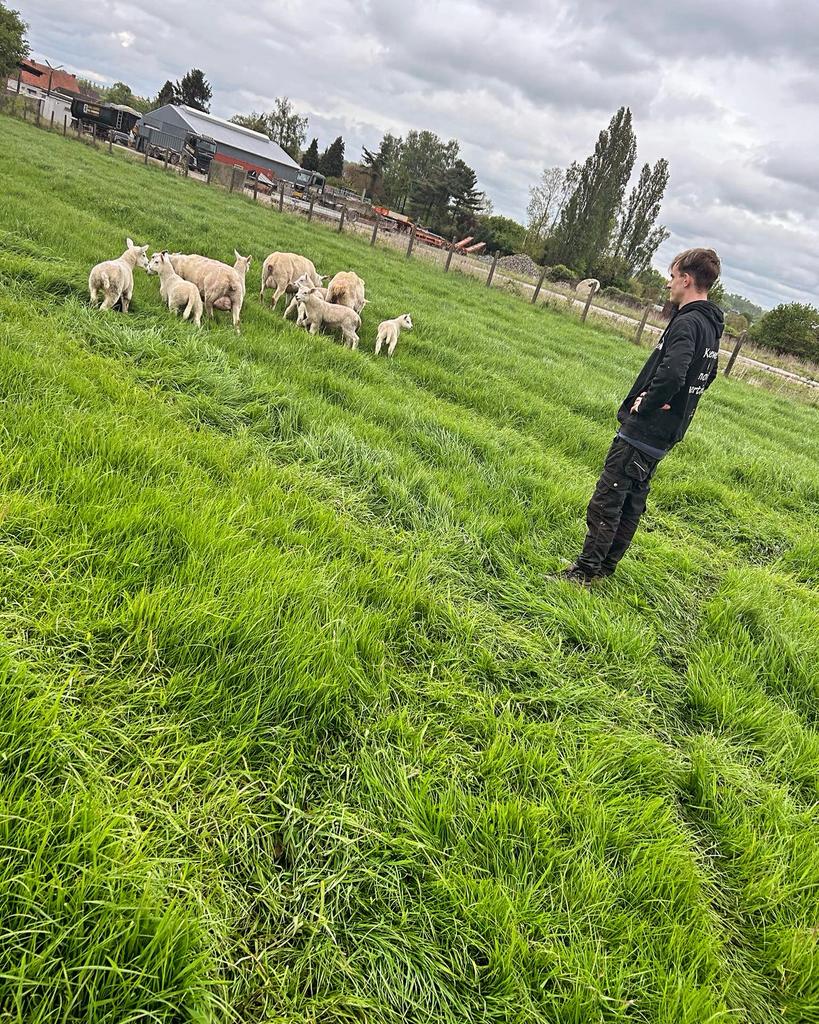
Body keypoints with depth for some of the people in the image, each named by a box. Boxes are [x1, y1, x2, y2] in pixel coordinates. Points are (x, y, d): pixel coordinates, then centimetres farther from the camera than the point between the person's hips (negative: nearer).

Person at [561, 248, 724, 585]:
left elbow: (671, 374, -35)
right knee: (632, 501, 16)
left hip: (642, 431, -10)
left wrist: (644, 406, -18)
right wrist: (656, 399, 14)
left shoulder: (687, 323, -18)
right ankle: (606, 566, 26)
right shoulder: (711, 326, 13)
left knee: (606, 500, -3)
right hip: (664, 436, 10)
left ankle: (584, 571, 4)